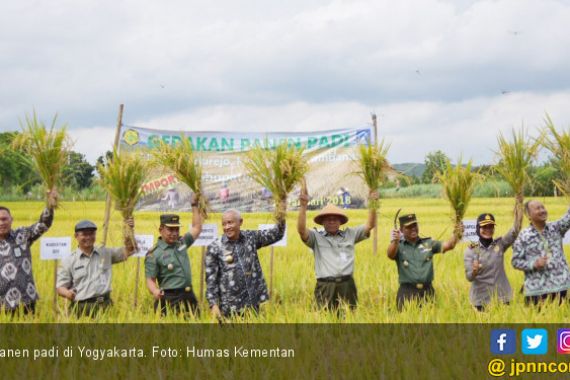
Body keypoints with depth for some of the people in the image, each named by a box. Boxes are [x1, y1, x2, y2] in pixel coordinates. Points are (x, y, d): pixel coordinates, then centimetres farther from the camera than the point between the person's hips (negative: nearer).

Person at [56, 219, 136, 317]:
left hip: (104, 305, 2)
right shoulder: (68, 261, 9)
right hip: (81, 308, -2)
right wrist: (67, 293, -17)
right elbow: (60, 287, 7)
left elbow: (128, 251, 15)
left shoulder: (106, 253, 17)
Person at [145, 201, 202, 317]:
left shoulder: (182, 243, 13)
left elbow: (197, 228, 24)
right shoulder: (153, 254, -5)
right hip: (170, 299, -6)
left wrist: (195, 205, 21)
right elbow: (150, 280, -8)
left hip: (189, 297, 6)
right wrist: (155, 291, -30)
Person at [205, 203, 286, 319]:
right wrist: (213, 304, -12)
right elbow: (211, 279, -5)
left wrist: (281, 220, -14)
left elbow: (276, 234, 6)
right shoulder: (215, 248, -4)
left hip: (252, 304, 3)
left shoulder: (251, 237, 5)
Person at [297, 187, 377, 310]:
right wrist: (303, 206, -17)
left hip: (347, 285, 3)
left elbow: (370, 225, 15)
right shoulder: (316, 237, 7)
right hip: (326, 287, -3)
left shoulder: (350, 234, 16)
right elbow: (301, 230, -8)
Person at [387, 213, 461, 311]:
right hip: (407, 292, -2)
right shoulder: (399, 246, 4)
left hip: (427, 292, 2)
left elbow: (448, 245, 3)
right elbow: (390, 254, -17)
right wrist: (395, 241, -37)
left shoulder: (428, 243, 11)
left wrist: (456, 234, -18)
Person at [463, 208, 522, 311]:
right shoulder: (471, 250, -2)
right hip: (481, 299, -1)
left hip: (502, 297, 1)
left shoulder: (500, 244, 3)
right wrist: (474, 271, -31)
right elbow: (469, 277, -7)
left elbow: (516, 230, -11)